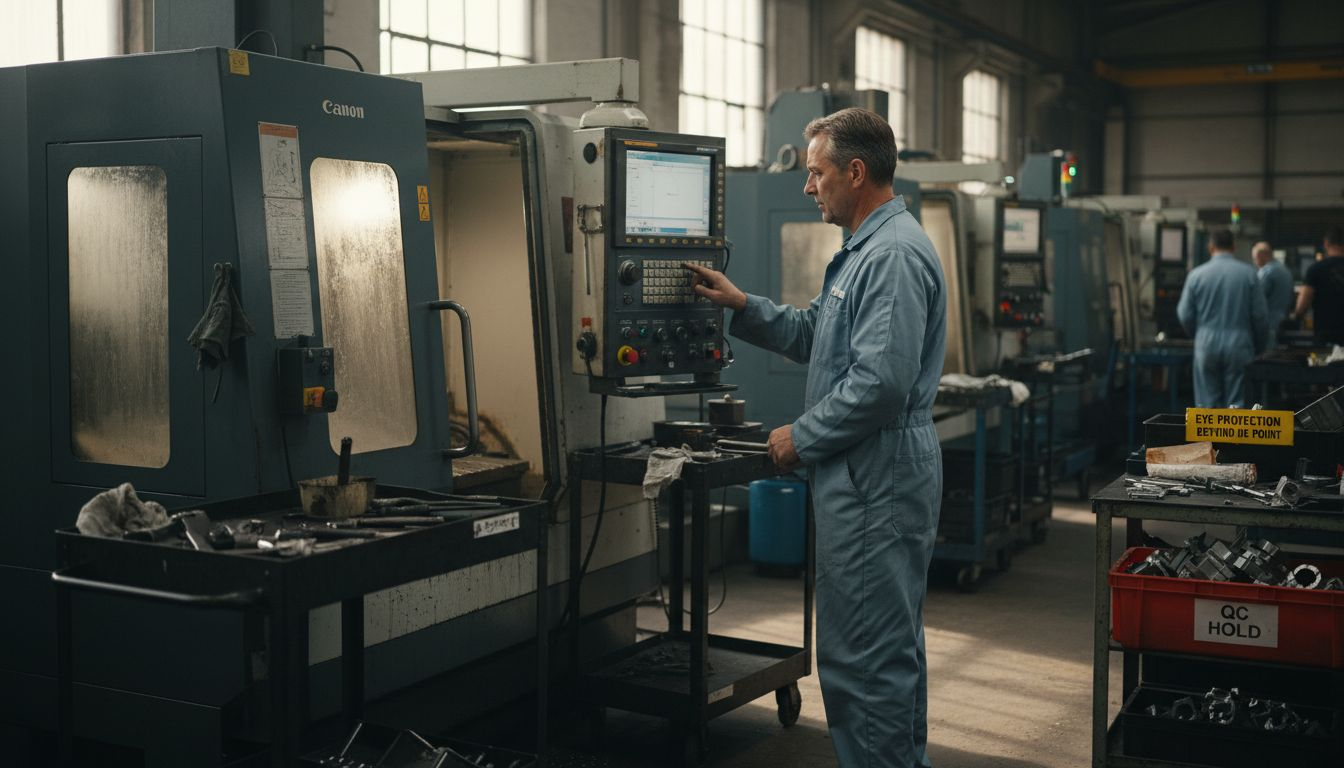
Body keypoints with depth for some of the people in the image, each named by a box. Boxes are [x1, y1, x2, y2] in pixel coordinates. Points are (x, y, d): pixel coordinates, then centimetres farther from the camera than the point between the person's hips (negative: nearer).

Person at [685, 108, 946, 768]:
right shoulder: (865, 249, 17)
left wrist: (801, 438, -14)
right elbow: (814, 335, 24)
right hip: (867, 475, 11)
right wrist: (743, 307, 13)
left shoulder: (894, 255, -18)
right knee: (889, 649, 19)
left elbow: (881, 382, -25)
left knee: (865, 655, -5)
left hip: (875, 482, -11)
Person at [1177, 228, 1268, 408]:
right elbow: (1260, 314, -2)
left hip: (1206, 346, 1)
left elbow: (1185, 315, 2)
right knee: (1236, 404, 2)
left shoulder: (1196, 274, -2)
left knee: (1207, 405, 6)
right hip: (1239, 346, 0)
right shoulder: (1248, 272, -3)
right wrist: (1259, 347, 12)